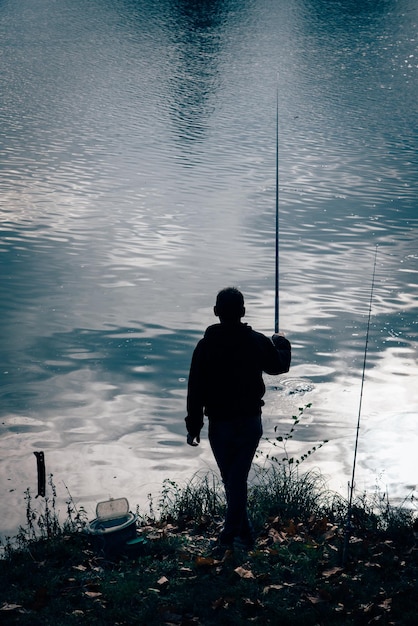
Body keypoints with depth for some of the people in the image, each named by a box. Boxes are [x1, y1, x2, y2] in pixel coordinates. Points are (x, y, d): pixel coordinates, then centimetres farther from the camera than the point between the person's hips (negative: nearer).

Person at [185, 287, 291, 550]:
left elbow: (196, 389, -10)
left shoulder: (206, 345, -12)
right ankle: (231, 533, 13)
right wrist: (282, 344, 33)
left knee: (232, 480, 14)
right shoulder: (258, 342, -8)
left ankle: (243, 533, 21)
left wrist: (193, 426, -1)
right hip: (251, 422, 1)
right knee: (239, 479, 10)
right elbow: (280, 365, 12)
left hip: (220, 425, -1)